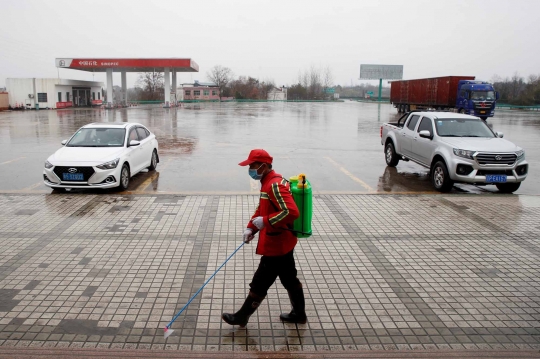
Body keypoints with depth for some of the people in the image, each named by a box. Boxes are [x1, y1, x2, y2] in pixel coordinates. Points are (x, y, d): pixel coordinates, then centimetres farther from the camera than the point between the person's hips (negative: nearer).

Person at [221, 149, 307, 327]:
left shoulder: (275, 185, -23)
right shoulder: (268, 182, 10)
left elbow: (292, 212, -32)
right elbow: (262, 209, 18)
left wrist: (265, 221, -25)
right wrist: (251, 228, 6)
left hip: (276, 245, -10)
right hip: (283, 243, 10)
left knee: (260, 283, 4)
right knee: (289, 279, 19)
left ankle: (242, 317, 17)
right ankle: (299, 314, 32)